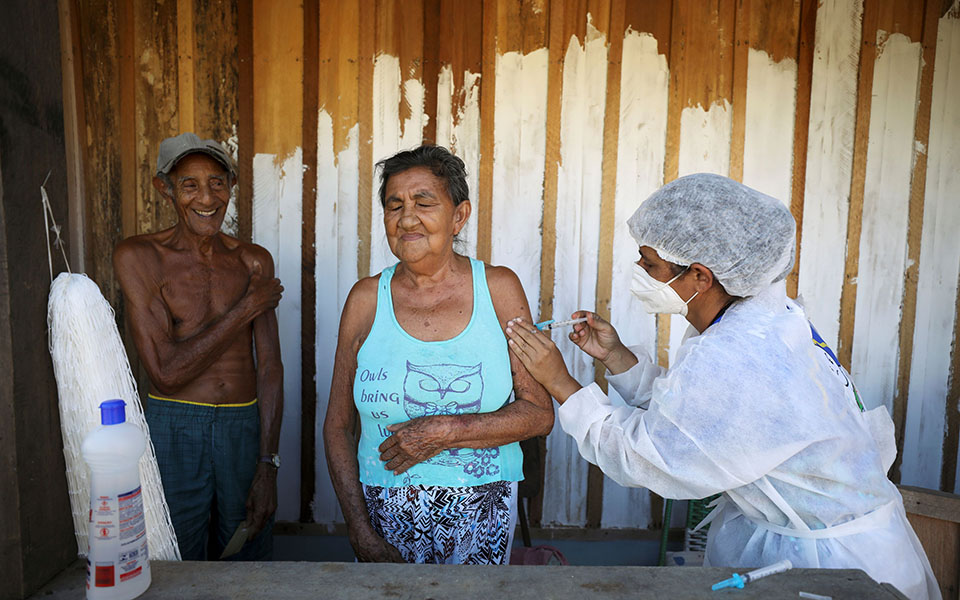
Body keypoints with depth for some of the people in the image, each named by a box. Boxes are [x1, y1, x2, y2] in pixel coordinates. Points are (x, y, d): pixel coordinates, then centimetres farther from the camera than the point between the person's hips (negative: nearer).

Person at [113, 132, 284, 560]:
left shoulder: (254, 261, 4)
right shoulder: (137, 256, -6)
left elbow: (269, 367, 1)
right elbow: (166, 373, -14)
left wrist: (268, 465, -5)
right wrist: (247, 307, -10)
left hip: (247, 428, 3)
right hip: (175, 429, -3)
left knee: (250, 570, 16)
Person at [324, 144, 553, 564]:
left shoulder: (498, 289, -4)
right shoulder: (366, 299, -3)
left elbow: (539, 414, -5)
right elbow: (338, 426, 2)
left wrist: (447, 430, -17)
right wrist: (360, 532, -5)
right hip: (386, 510, 1)